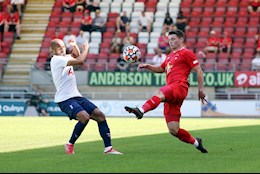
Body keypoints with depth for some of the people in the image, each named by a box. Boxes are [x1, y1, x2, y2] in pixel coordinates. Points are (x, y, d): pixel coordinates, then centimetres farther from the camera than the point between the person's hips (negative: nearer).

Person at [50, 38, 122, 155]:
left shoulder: (64, 58, 16)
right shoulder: (57, 60, -12)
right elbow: (79, 61, -19)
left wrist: (74, 47, 13)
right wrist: (86, 48, -4)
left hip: (76, 96, 9)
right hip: (65, 100, -9)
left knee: (100, 115, -3)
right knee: (85, 117, -30)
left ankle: (108, 148, -4)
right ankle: (70, 145, -10)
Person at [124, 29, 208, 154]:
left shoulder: (186, 53, 6)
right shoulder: (170, 56, 30)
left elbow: (199, 71, 2)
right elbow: (161, 69, 40)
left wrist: (201, 89, -5)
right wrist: (147, 66, 21)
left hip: (180, 86, -8)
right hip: (171, 96, 8)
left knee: (159, 94, -39)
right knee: (173, 130, 0)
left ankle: (141, 110, -64)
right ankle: (196, 142, 17)